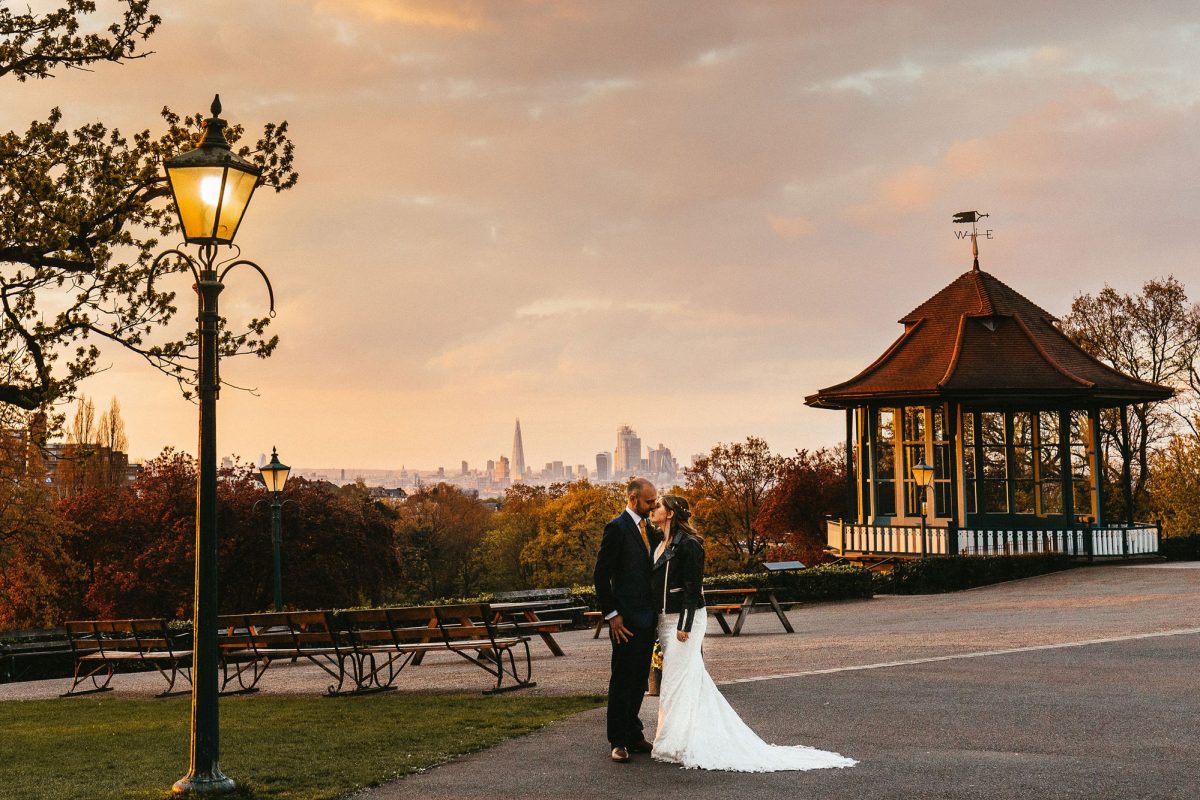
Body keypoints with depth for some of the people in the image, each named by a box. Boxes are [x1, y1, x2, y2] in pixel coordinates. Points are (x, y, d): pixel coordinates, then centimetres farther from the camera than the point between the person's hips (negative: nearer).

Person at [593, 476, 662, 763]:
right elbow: (601, 575, -13)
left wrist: (657, 611, 15)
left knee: (639, 679, 12)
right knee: (622, 680, -2)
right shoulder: (617, 528, -11)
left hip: (647, 617, 8)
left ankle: (633, 735, 20)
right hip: (627, 618, -8)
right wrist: (612, 614, -15)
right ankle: (618, 742, 3)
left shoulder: (649, 529, 14)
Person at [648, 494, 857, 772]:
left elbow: (693, 588, -18)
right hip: (665, 619, 9)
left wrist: (685, 625, -21)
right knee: (691, 679, 12)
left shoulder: (688, 544, -14)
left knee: (677, 680, -7)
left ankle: (680, 744, -1)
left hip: (685, 618, -9)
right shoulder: (662, 545, 12)